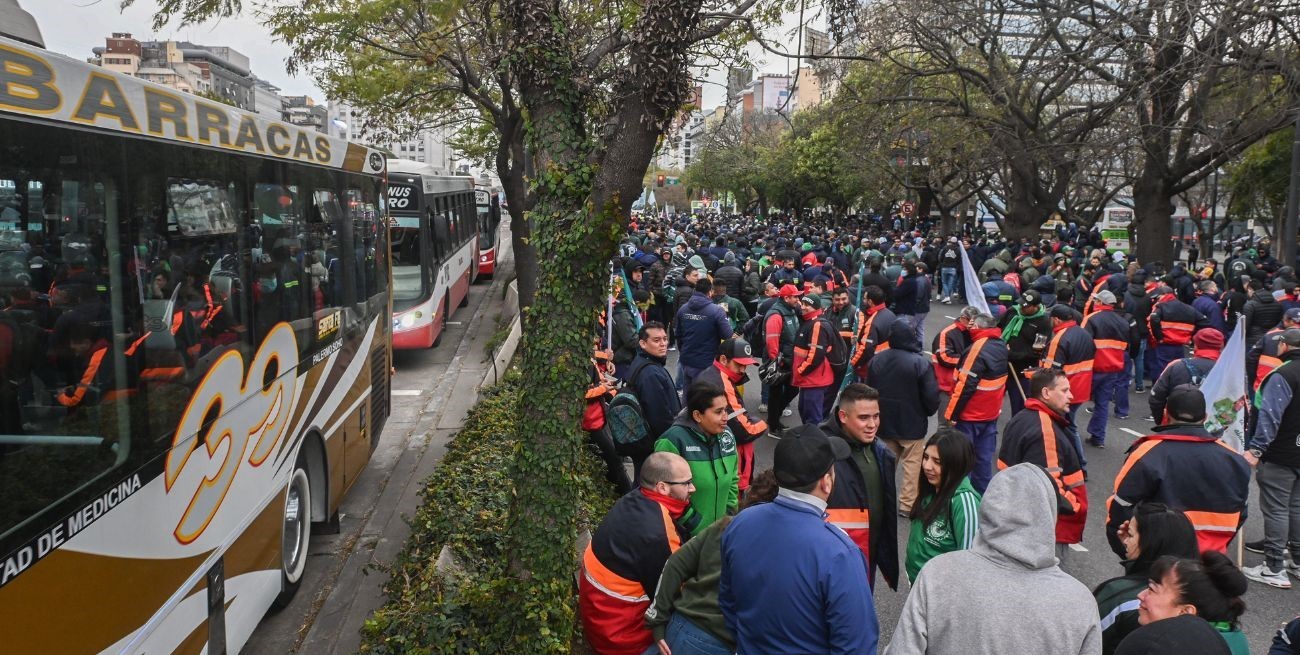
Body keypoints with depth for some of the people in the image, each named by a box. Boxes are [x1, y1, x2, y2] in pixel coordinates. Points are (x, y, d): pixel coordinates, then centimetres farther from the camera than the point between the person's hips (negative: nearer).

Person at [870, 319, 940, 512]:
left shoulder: (876, 361, -2)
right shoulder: (920, 363, -19)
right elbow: (931, 396, -16)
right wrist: (929, 411, 6)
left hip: (885, 423, 5)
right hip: (912, 424, -5)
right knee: (912, 463, 6)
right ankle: (908, 504, 8)